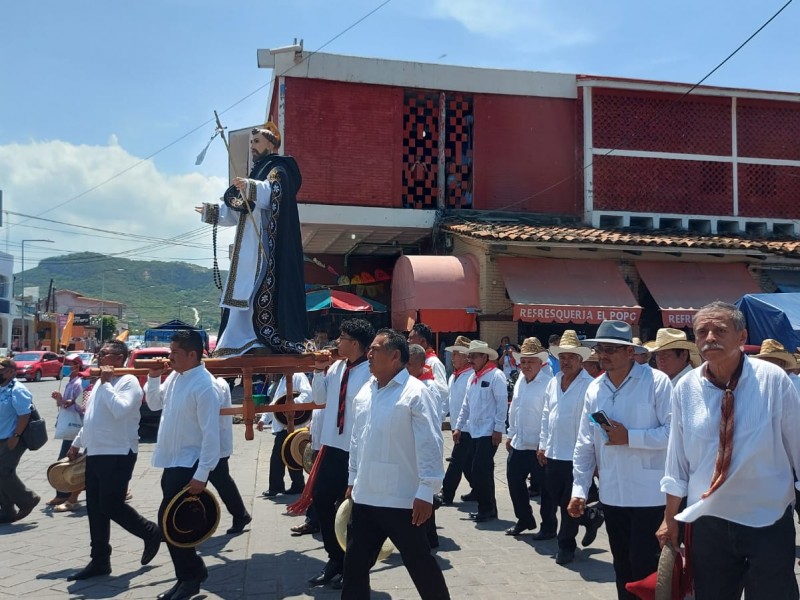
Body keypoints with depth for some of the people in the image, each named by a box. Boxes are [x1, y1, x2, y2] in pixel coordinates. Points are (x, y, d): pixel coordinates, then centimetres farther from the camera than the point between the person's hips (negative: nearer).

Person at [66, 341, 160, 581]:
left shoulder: (129, 382, -11)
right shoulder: (100, 382, 16)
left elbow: (120, 409, -28)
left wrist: (106, 383, -19)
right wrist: (77, 444, 27)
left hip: (118, 455, -9)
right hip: (95, 454, 9)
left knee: (111, 506, -7)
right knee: (95, 509, 9)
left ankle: (151, 532, 15)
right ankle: (99, 561, 18)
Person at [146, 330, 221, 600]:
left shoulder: (204, 386, -20)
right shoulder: (174, 377, 6)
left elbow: (211, 433, -22)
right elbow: (154, 404, 23)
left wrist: (201, 475, -23)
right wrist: (153, 377, 6)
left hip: (189, 465, -9)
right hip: (172, 462, 9)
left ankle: (190, 575, 9)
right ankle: (189, 576, 26)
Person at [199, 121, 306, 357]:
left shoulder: (278, 170, -1)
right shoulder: (258, 172, 25)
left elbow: (271, 194, -25)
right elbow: (240, 212, 32)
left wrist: (249, 187, -43)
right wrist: (212, 212, 38)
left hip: (266, 245, -10)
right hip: (251, 248, 10)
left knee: (262, 292, -18)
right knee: (244, 294, 5)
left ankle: (267, 342, -21)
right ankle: (243, 344, 6)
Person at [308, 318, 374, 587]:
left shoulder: (370, 372, -18)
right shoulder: (336, 367, 5)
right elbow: (319, 399, 15)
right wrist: (319, 371, 2)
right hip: (333, 445, 8)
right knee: (321, 499, 13)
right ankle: (335, 558, 30)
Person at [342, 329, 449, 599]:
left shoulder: (415, 392, -14)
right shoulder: (364, 392, 9)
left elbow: (430, 445, -16)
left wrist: (426, 492, -18)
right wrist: (353, 480, 18)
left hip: (402, 499, -7)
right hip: (365, 497, 7)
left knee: (419, 562, 8)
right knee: (354, 564, 13)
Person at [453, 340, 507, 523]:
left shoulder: (495, 375, -10)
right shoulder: (473, 378, 14)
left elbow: (502, 404, -13)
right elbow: (466, 405, 18)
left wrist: (498, 429, -16)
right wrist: (459, 426, 15)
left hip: (489, 432, -8)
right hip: (474, 432, 8)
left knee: (481, 471, -7)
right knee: (481, 471, 11)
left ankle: (487, 509, 6)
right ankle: (487, 507, 21)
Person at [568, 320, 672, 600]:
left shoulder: (657, 382, -11)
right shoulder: (595, 388, 5)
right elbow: (585, 444, 8)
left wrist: (629, 437, -18)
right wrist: (579, 489, 4)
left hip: (649, 494, -5)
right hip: (612, 494, 6)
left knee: (644, 566, 0)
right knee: (622, 566, 16)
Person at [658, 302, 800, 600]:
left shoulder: (772, 379, -12)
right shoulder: (686, 389, -4)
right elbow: (677, 460, 5)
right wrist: (670, 519, 10)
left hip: (769, 522, -2)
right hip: (708, 522, 2)